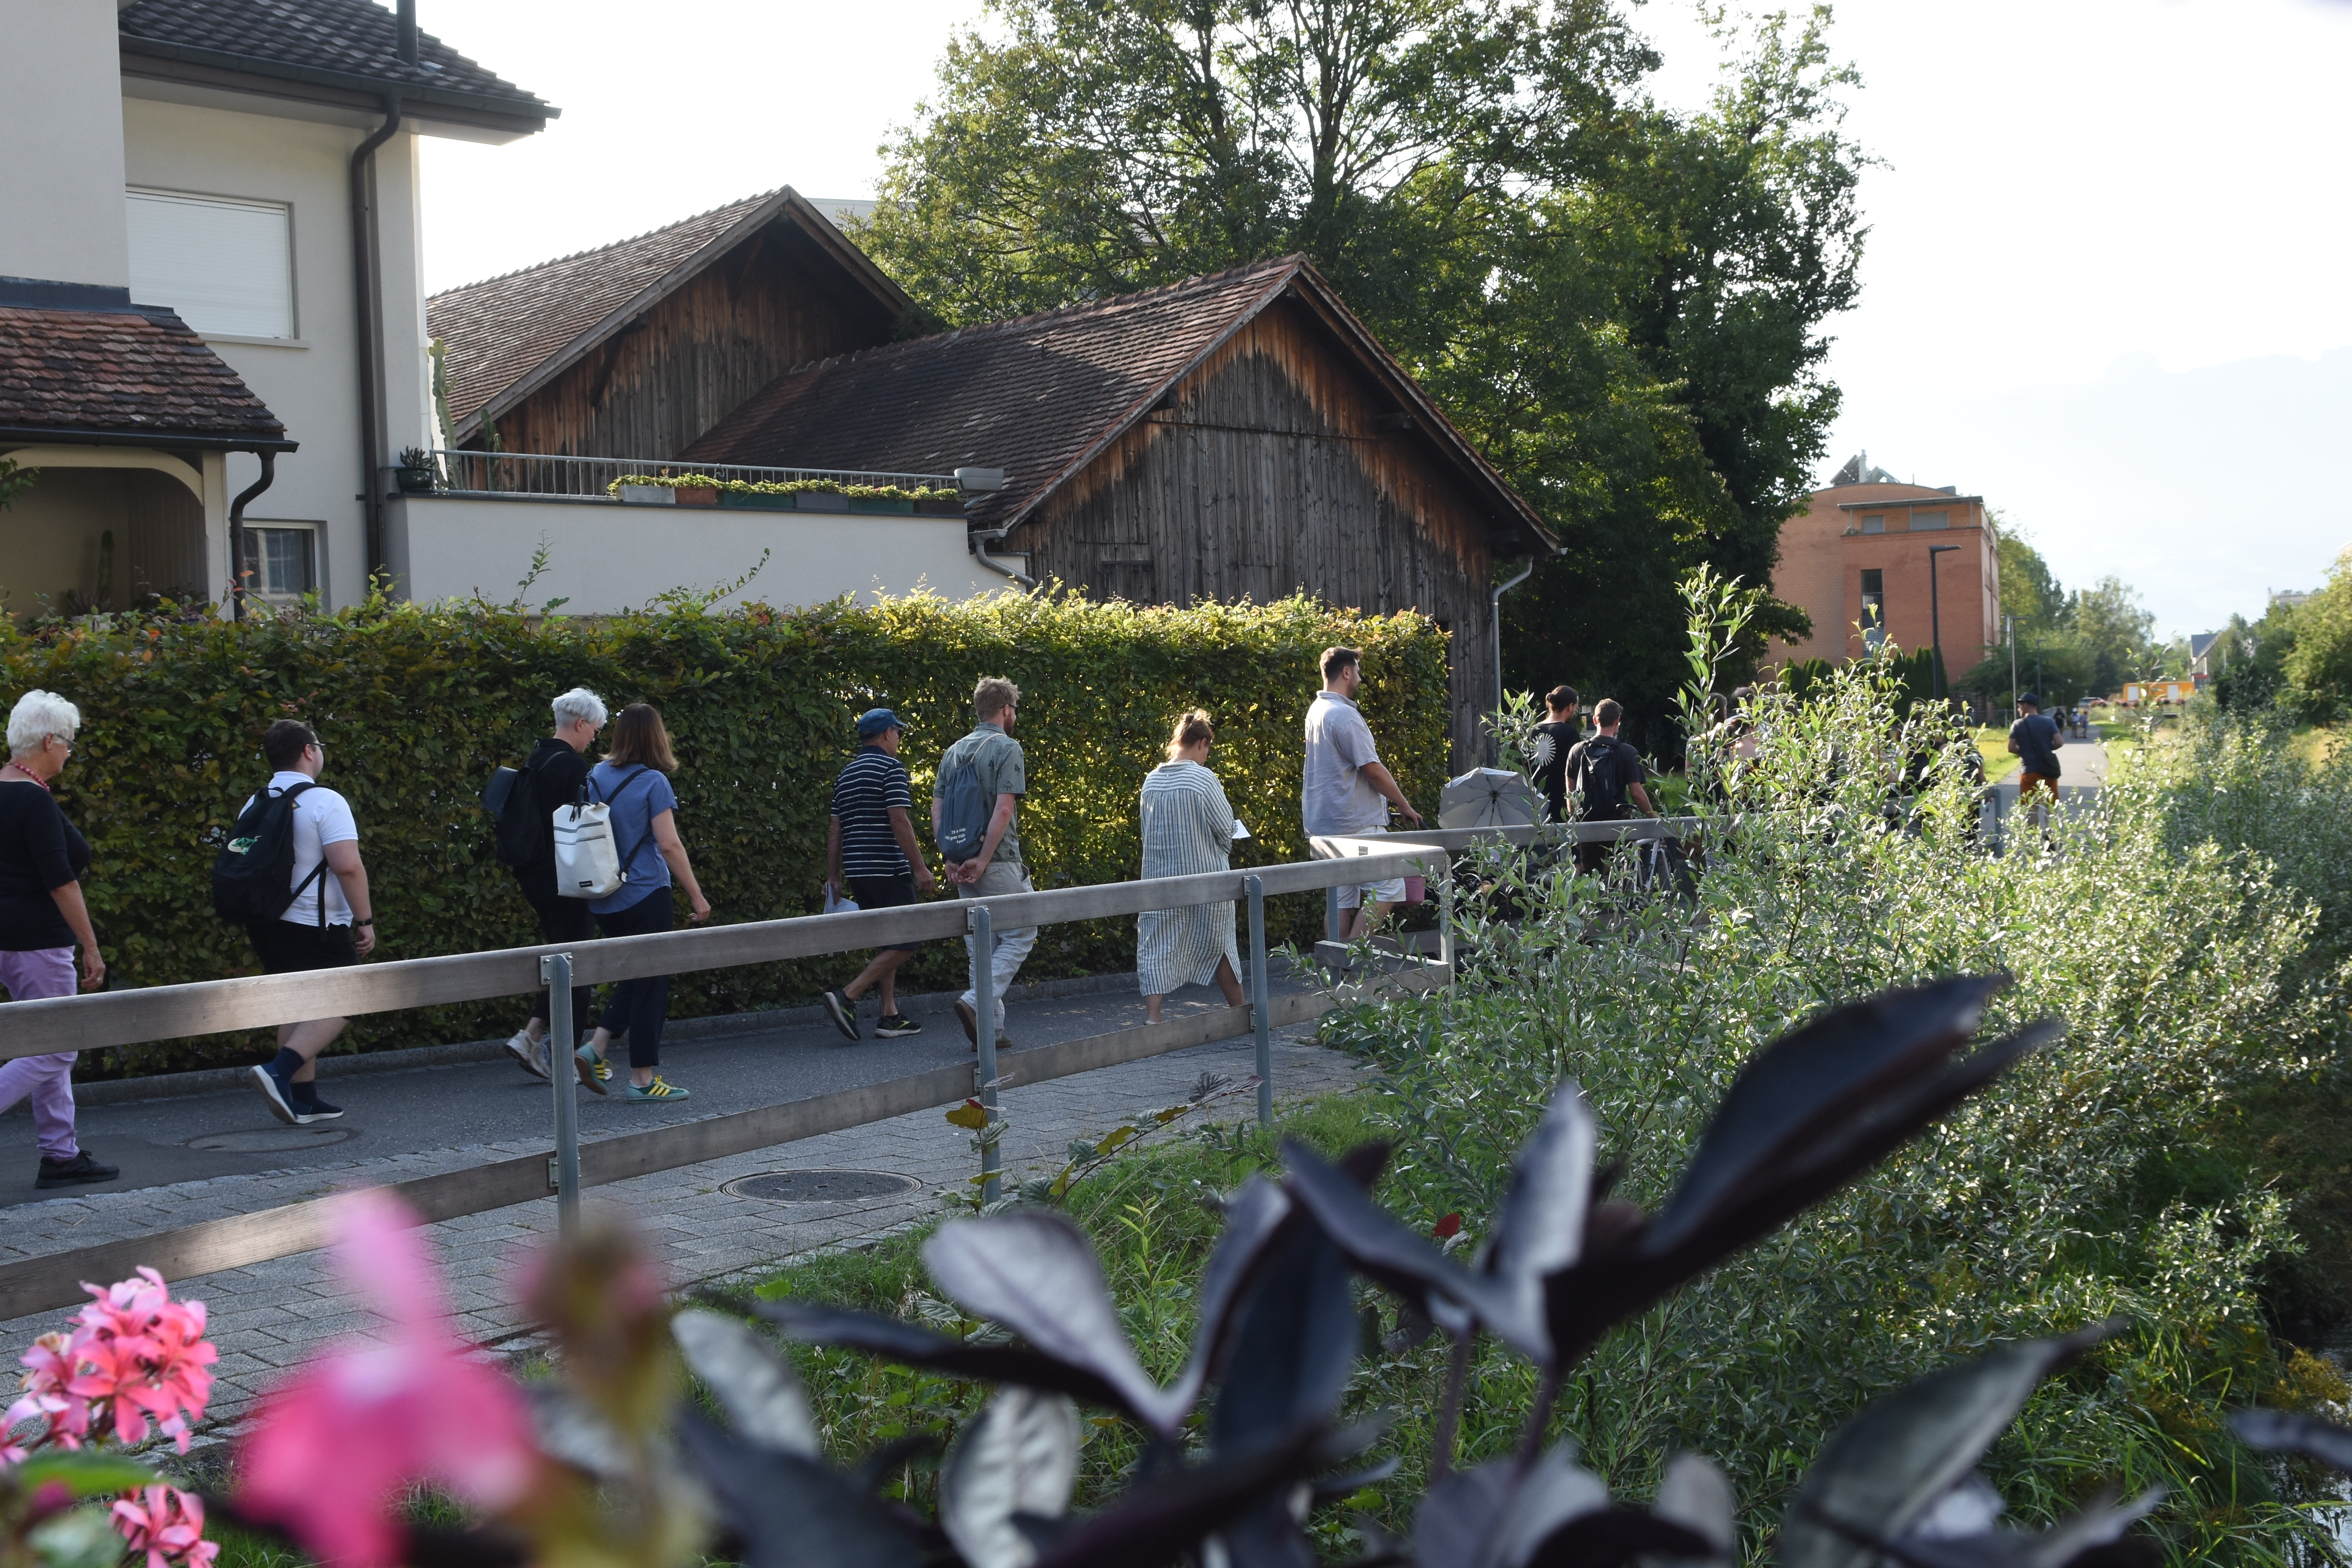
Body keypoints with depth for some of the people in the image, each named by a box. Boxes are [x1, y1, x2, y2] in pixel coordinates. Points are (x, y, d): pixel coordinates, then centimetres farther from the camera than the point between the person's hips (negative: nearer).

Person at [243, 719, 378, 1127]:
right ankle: (279, 1071, -16)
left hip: (264, 922, 7)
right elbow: (348, 866, -21)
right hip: (315, 926, -7)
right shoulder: (325, 802, -14)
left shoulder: (253, 806, 9)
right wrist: (366, 920, -14)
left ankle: (304, 1100, 15)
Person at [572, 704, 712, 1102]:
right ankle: (642, 1078, 5)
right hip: (645, 896, -6)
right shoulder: (653, 782, -11)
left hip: (604, 900, 6)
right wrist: (697, 895, -9)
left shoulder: (596, 776, 7)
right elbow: (669, 845, -15)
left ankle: (596, 1047, 7)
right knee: (650, 983, 2)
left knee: (635, 977, 20)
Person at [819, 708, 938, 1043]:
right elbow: (899, 820, -17)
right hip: (888, 869, -9)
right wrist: (919, 868, -16)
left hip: (857, 872, 9)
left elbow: (835, 828, 16)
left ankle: (890, 1016, 11)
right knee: (905, 943, -5)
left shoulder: (846, 774, 17)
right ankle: (847, 997, -15)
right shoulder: (890, 768, -8)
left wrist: (833, 875, 19)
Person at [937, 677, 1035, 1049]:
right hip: (999, 863, -7)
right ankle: (975, 1003, -12)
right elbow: (1004, 809, -18)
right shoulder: (1007, 748, -8)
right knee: (1020, 934, 4)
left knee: (981, 945, 11)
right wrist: (983, 859, -16)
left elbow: (936, 809, 9)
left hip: (963, 865, 7)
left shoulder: (955, 751, 12)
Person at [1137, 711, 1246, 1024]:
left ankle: (1152, 1016, -11)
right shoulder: (1202, 778, -12)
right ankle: (1239, 1009, 27)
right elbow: (1225, 827, -8)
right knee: (1217, 943, 13)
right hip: (1205, 876, -3)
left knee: (1157, 946, 2)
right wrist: (1223, 850, 14)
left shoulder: (1151, 781, 2)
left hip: (1160, 877, 3)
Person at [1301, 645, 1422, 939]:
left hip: (1323, 823, 10)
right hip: (1356, 823, -10)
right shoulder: (1344, 715, -16)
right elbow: (1372, 770, -17)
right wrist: (1405, 806, -5)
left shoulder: (1316, 710, 15)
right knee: (1389, 887, -6)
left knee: (1341, 897, 10)